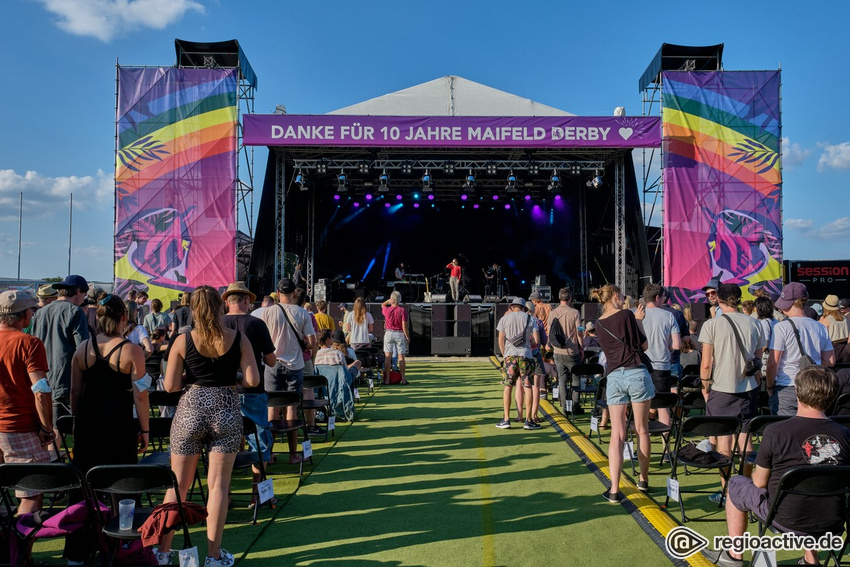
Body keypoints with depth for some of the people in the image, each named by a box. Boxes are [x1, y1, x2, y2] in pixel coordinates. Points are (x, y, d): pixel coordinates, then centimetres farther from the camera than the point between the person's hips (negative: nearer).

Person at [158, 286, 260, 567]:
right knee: (218, 484, 7)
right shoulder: (239, 339, -4)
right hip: (226, 410, 0)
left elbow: (171, 385, -5)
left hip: (190, 410, 0)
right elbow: (252, 380, -7)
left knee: (178, 484, 13)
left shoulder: (183, 341, -4)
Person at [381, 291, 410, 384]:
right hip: (400, 334, -1)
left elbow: (382, 305, 25)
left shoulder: (386, 309, -2)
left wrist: (388, 301, 12)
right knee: (401, 357, 4)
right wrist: (408, 337, -2)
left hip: (388, 333, 1)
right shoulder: (402, 310, -10)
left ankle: (387, 379, 3)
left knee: (388, 356, 4)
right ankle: (403, 379, 6)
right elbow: (404, 326, -10)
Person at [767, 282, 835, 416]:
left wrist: (769, 386, 0)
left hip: (785, 389, -5)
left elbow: (773, 363, -13)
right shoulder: (820, 327, 4)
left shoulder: (781, 327, -13)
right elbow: (830, 361, 11)